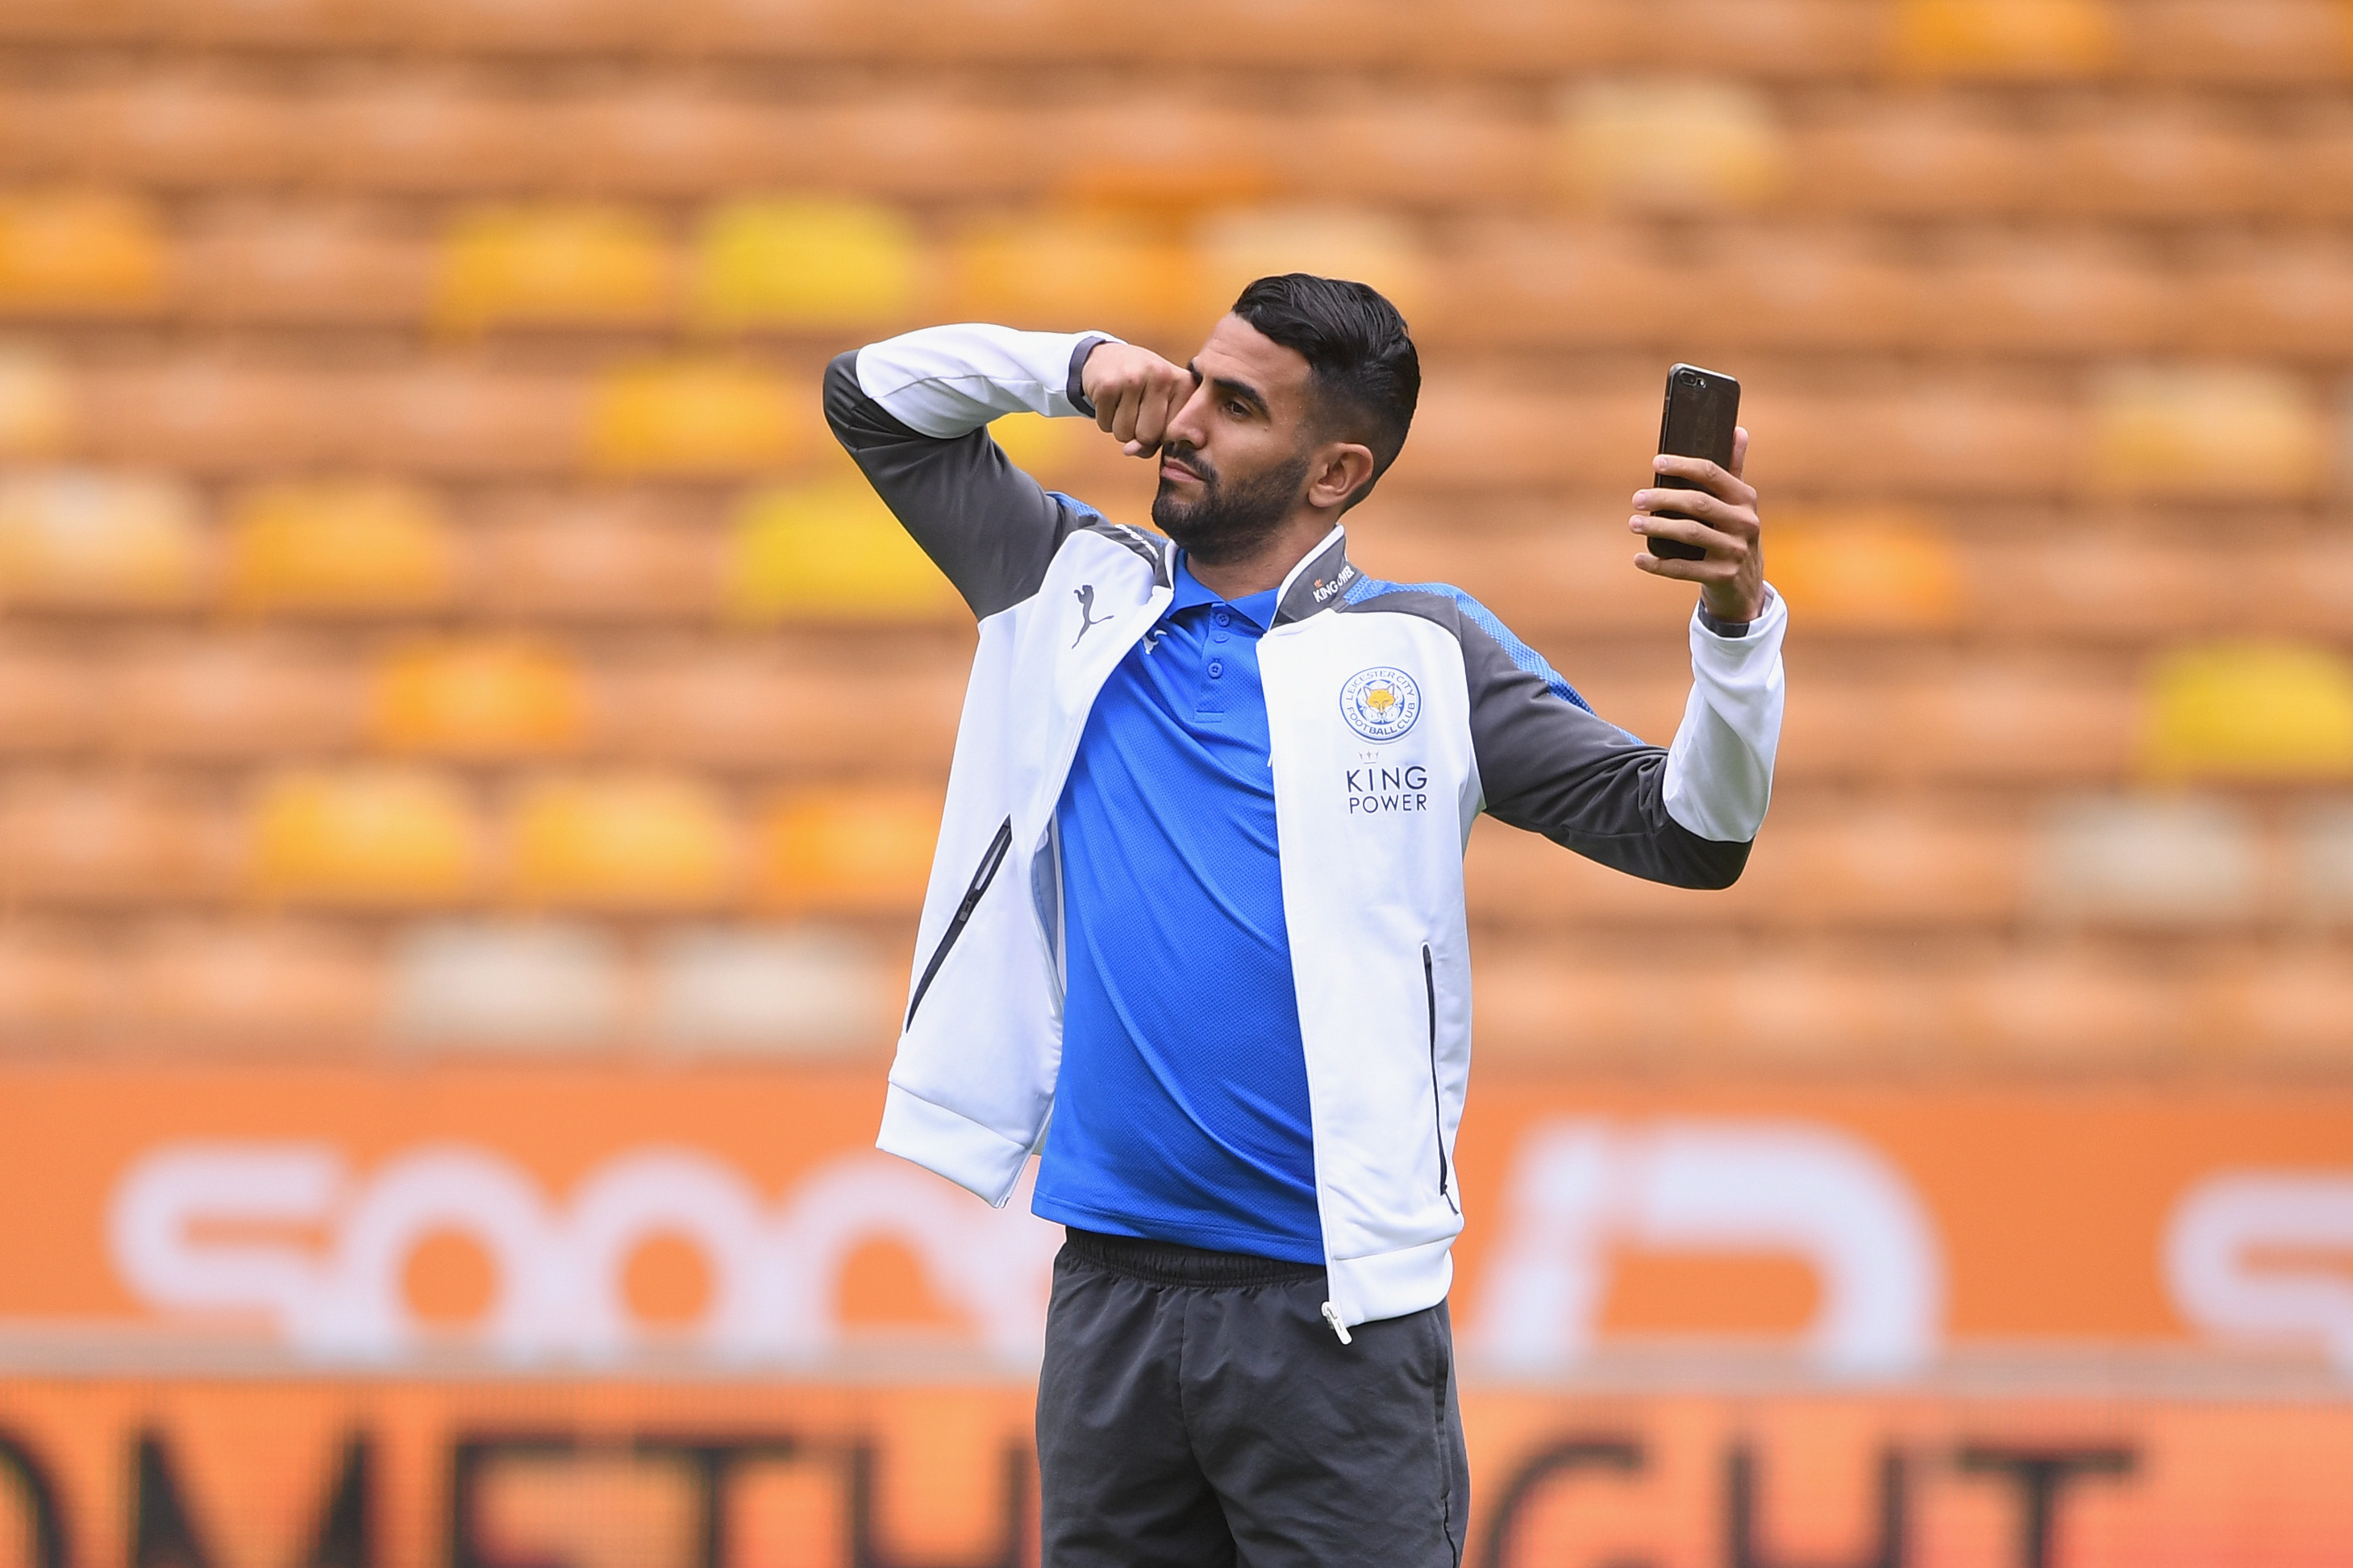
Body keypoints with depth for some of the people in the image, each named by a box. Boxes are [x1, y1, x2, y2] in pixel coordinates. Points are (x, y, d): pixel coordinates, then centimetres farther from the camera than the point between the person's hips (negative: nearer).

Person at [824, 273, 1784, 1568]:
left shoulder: (1420, 656, 1)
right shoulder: (1081, 594, 12)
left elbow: (1687, 835, -4)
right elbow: (873, 398, 19)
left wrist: (1735, 622, -20)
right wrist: (1077, 365, 4)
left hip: (1334, 1312, -4)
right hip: (1111, 1291, 4)